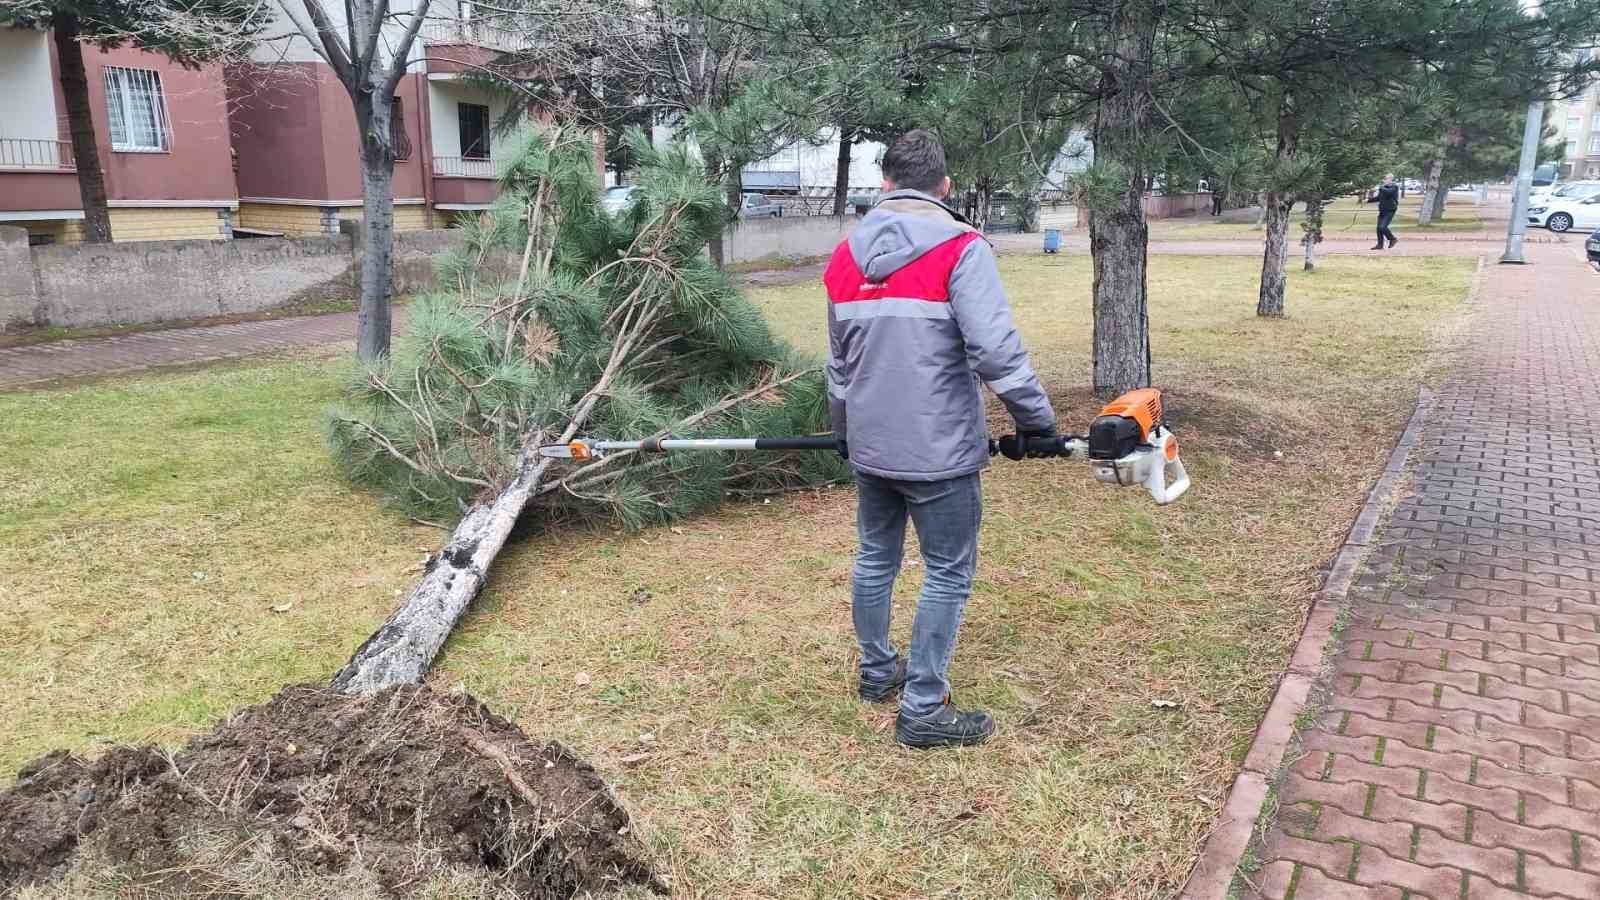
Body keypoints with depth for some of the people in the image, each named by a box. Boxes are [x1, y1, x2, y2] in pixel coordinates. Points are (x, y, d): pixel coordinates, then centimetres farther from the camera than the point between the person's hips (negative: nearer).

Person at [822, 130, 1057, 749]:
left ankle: (876, 672, 37)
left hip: (870, 446, 6)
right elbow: (996, 350, -21)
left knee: (875, 557, 21)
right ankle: (923, 710, 11)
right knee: (948, 575, 5)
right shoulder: (961, 249, -12)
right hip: (938, 451, -6)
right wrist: (1037, 422, -8)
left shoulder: (845, 257, 7)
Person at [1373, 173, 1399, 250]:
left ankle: (1392, 239, 2)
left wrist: (1380, 188, -17)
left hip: (1390, 211, -8)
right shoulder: (1384, 187, 15)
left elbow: (1388, 192, -28)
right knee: (1379, 228, 4)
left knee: (1383, 227, -18)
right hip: (1382, 210, 8)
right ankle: (1380, 245, 10)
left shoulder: (1394, 187, -7)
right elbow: (1378, 198, 24)